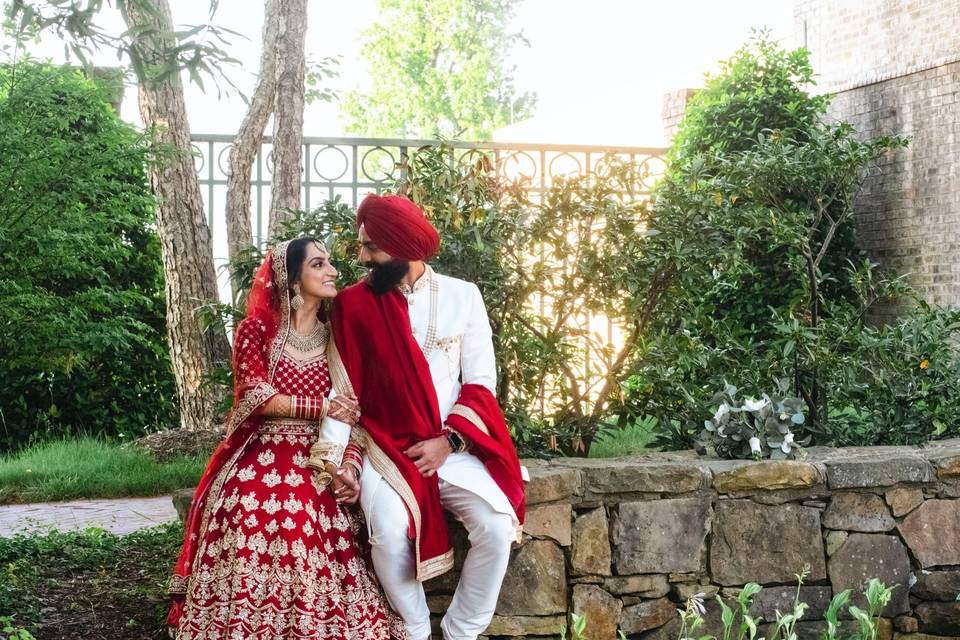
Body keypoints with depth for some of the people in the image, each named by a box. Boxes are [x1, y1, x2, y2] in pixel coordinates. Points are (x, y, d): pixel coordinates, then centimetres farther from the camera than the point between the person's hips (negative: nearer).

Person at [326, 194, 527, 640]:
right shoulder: (353, 304, 1)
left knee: (497, 525, -23)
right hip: (386, 448, -1)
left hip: (454, 448, 1)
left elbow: (481, 383, 1)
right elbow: (344, 391, 0)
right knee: (390, 534, -29)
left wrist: (447, 442, -11)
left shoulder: (463, 296, 2)